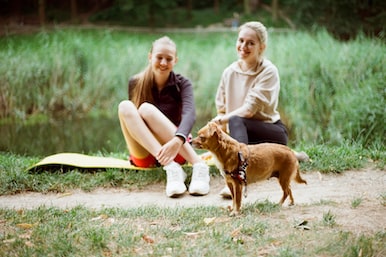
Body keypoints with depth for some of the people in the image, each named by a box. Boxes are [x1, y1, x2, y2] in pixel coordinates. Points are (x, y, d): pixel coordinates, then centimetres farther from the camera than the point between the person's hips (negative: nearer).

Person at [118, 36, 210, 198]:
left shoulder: (182, 84, -3)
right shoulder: (135, 83, 3)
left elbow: (189, 114, -23)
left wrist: (178, 140, -43)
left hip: (176, 150, -2)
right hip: (144, 154, 2)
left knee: (147, 108, -28)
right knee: (125, 106, -23)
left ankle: (199, 166, -41)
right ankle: (171, 168, -40)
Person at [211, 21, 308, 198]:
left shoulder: (268, 72, -13)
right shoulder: (230, 72, 4)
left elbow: (250, 109, -21)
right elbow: (221, 109, 8)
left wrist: (221, 121, -23)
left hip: (272, 133, -7)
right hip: (245, 131, 7)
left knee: (236, 121, -33)